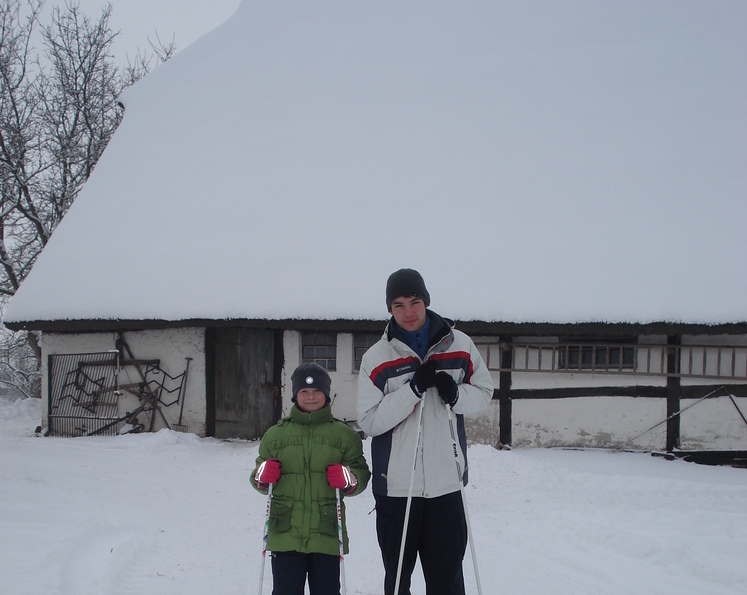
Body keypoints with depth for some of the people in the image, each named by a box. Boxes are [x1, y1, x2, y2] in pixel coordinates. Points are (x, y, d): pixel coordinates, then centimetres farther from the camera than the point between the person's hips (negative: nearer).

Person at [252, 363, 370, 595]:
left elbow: (362, 473, 7)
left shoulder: (344, 434, 7)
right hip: (285, 534, 1)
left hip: (326, 534, -1)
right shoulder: (275, 434, 10)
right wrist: (262, 476, -8)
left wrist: (349, 479, -15)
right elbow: (260, 480, 15)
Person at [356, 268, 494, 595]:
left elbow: (483, 392, 12)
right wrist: (413, 388, -18)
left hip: (446, 483, 0)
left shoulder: (460, 345, 3)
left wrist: (456, 394, -10)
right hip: (395, 484, 0)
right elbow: (369, 421, -7)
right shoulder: (376, 358, -1)